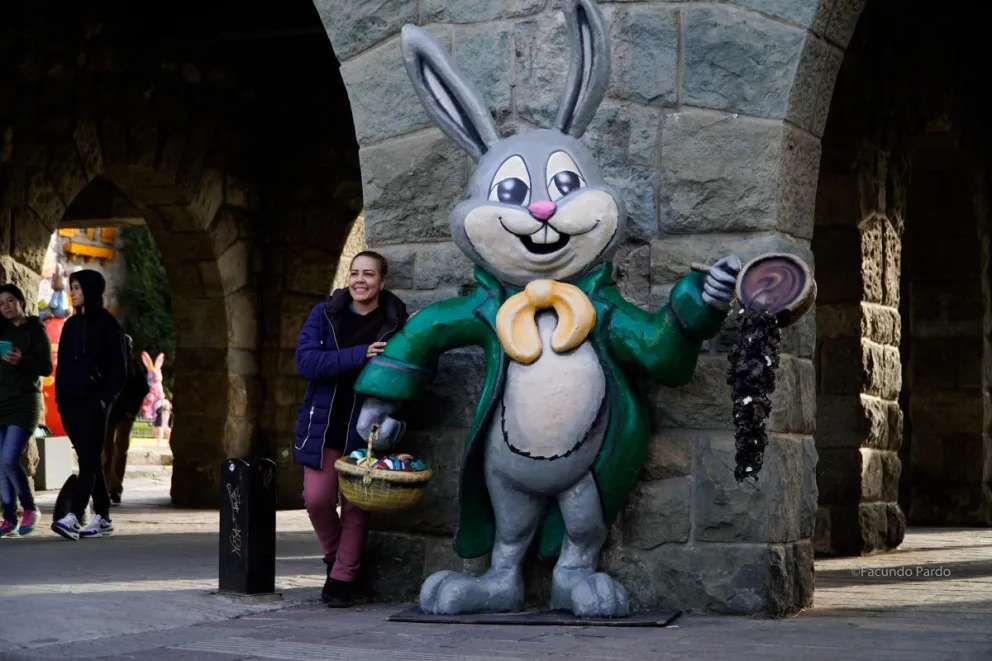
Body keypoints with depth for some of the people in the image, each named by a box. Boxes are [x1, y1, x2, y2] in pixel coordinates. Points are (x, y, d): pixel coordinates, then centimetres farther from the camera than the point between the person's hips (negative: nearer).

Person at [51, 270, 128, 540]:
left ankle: (73, 517, -22)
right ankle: (103, 519, 11)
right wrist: (60, 398, 6)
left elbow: (119, 368, -5)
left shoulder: (108, 324, -2)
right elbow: (63, 365, 17)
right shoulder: (71, 324, 16)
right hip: (70, 403, 6)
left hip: (94, 403, -6)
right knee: (91, 461, 8)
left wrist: (104, 398, -13)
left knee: (88, 461, -11)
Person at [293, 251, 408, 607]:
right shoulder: (324, 314, 3)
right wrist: (359, 356, -21)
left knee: (356, 505, 0)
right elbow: (305, 360, -11)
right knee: (317, 498, -4)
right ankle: (334, 556, 24)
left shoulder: (397, 323, -2)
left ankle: (342, 579, 14)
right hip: (324, 424, 2)